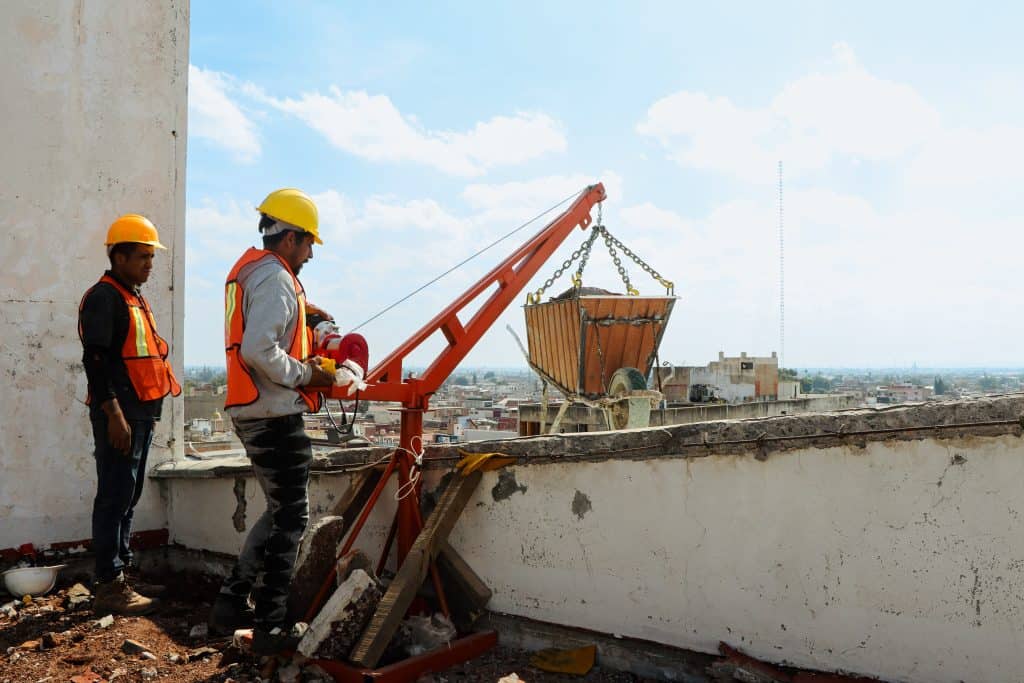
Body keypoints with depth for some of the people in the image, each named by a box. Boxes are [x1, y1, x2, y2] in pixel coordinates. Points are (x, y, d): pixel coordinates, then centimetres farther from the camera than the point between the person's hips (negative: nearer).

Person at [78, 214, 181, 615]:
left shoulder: (135, 298, 19)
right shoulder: (104, 297, -10)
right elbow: (94, 360, -18)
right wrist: (114, 414, -22)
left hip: (141, 413, 10)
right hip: (119, 415, -9)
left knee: (127, 499, 13)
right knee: (114, 499, -5)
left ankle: (119, 578, 22)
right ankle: (109, 588, 2)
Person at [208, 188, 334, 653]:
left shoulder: (247, 270, 17)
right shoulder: (275, 278, -15)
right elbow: (258, 350, -26)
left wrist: (302, 310, 20)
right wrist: (305, 374, -14)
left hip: (252, 413, 10)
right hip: (276, 415, -10)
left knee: (280, 510, 19)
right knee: (290, 518, -1)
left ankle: (231, 605, 22)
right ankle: (270, 628, 7)